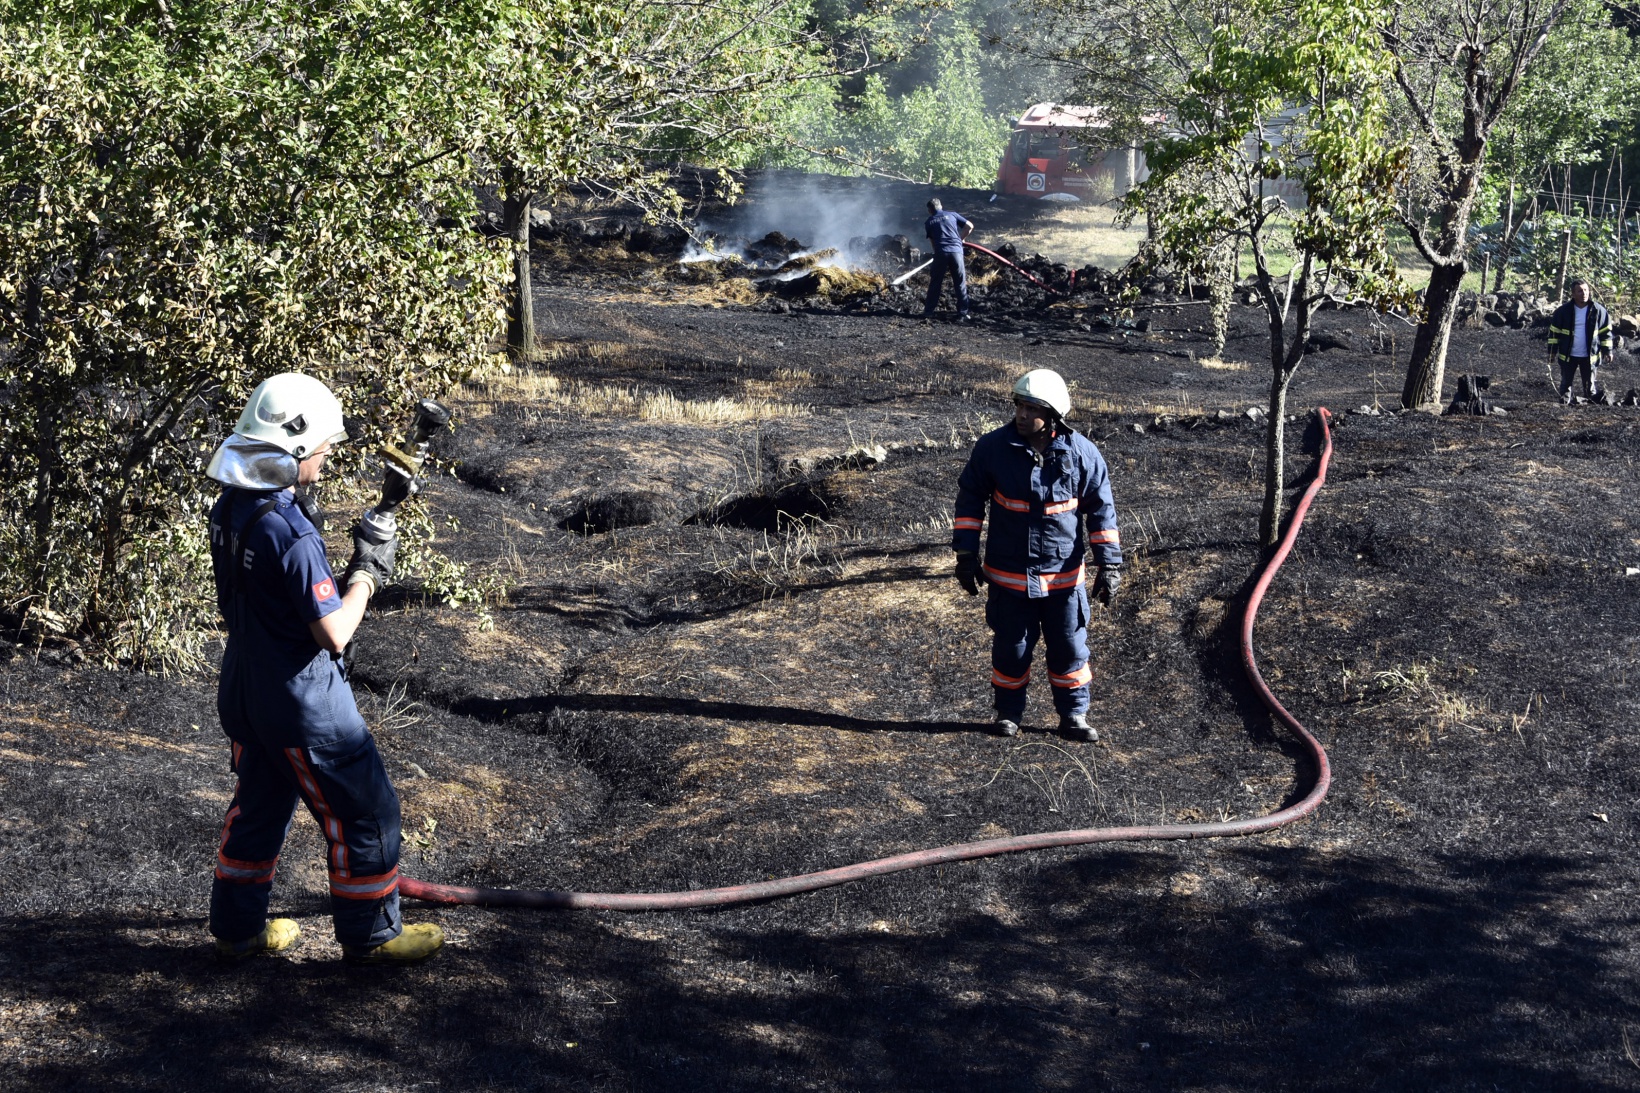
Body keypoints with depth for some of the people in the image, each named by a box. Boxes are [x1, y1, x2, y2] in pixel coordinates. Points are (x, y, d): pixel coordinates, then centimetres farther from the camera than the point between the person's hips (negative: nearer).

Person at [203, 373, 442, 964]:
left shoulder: (229, 508, -1)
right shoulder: (291, 533, -27)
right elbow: (333, 632, -25)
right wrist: (367, 574, -11)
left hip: (244, 691, 9)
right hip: (303, 703, -9)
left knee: (258, 805, 23)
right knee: (364, 814, 7)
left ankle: (236, 927, 33)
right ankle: (370, 934, 19)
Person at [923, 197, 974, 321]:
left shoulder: (929, 222, 16)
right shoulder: (952, 215, 14)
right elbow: (970, 226, 11)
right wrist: (960, 239, 24)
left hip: (940, 253, 0)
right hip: (956, 251, 0)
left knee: (935, 283, 12)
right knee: (961, 285, 6)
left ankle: (928, 311, 13)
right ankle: (962, 314, 4)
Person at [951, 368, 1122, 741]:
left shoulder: (1081, 453, -9)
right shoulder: (992, 448, -10)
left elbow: (1101, 510, 0)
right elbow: (969, 500, 2)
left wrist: (1109, 563, -2)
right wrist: (965, 554, 0)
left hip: (1064, 574, 0)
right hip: (1008, 575, 0)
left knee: (1070, 649, 9)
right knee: (1010, 649, 10)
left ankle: (1074, 714, 26)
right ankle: (1008, 713, 28)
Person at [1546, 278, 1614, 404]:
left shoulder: (1598, 311, -6)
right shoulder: (1563, 311, -7)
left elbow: (1606, 332, 3)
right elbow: (1554, 332, 1)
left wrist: (1607, 351, 1)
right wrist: (1552, 352, 1)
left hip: (1590, 356, 0)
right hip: (1568, 356, 0)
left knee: (1590, 385, 9)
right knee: (1565, 383, 11)